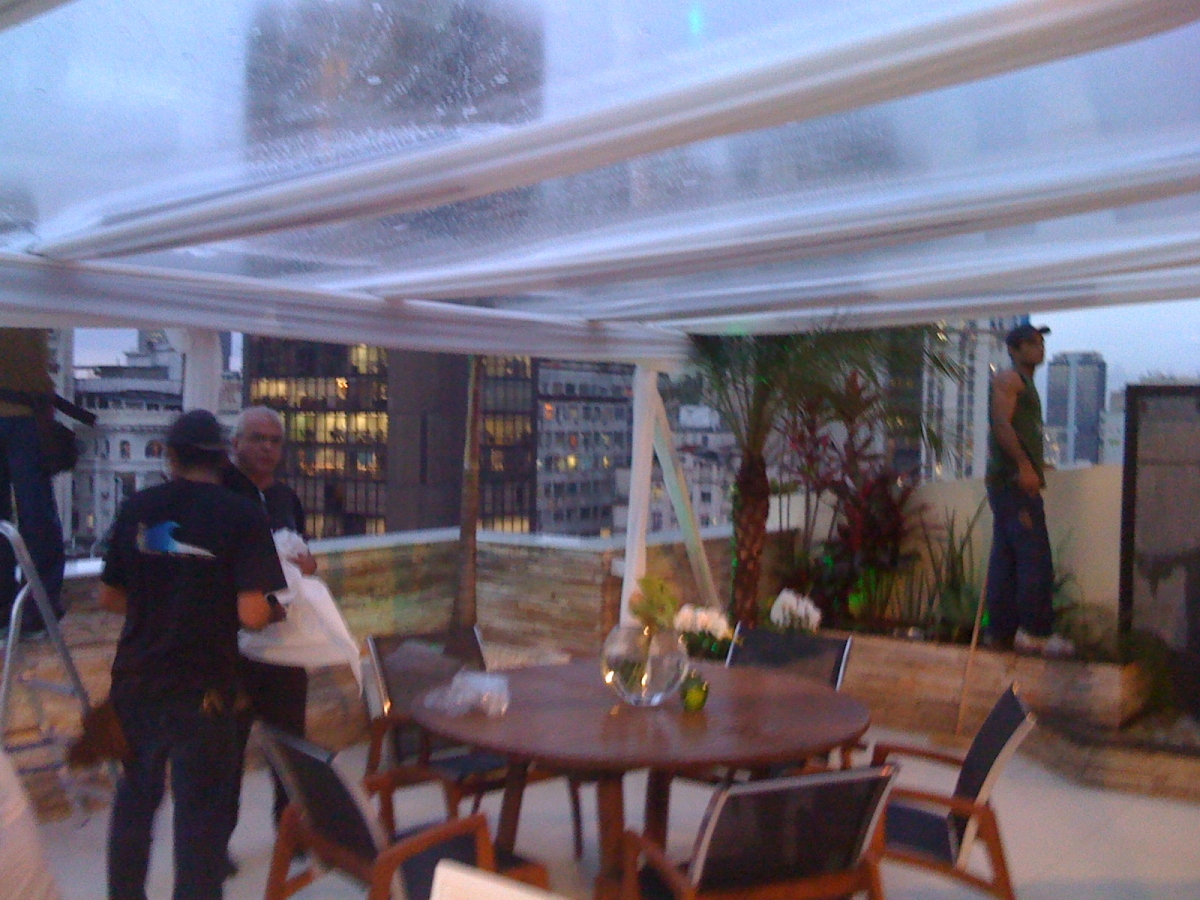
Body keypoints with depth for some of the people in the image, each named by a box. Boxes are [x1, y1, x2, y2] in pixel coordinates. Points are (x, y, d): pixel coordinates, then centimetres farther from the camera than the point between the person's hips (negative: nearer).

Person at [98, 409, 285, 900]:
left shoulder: (137, 507, 1)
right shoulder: (242, 514, -11)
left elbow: (110, 596, 8)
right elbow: (252, 614, -18)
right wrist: (273, 610, 3)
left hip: (136, 680, 4)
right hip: (201, 688, -4)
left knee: (135, 797, 22)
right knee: (199, 809, 8)